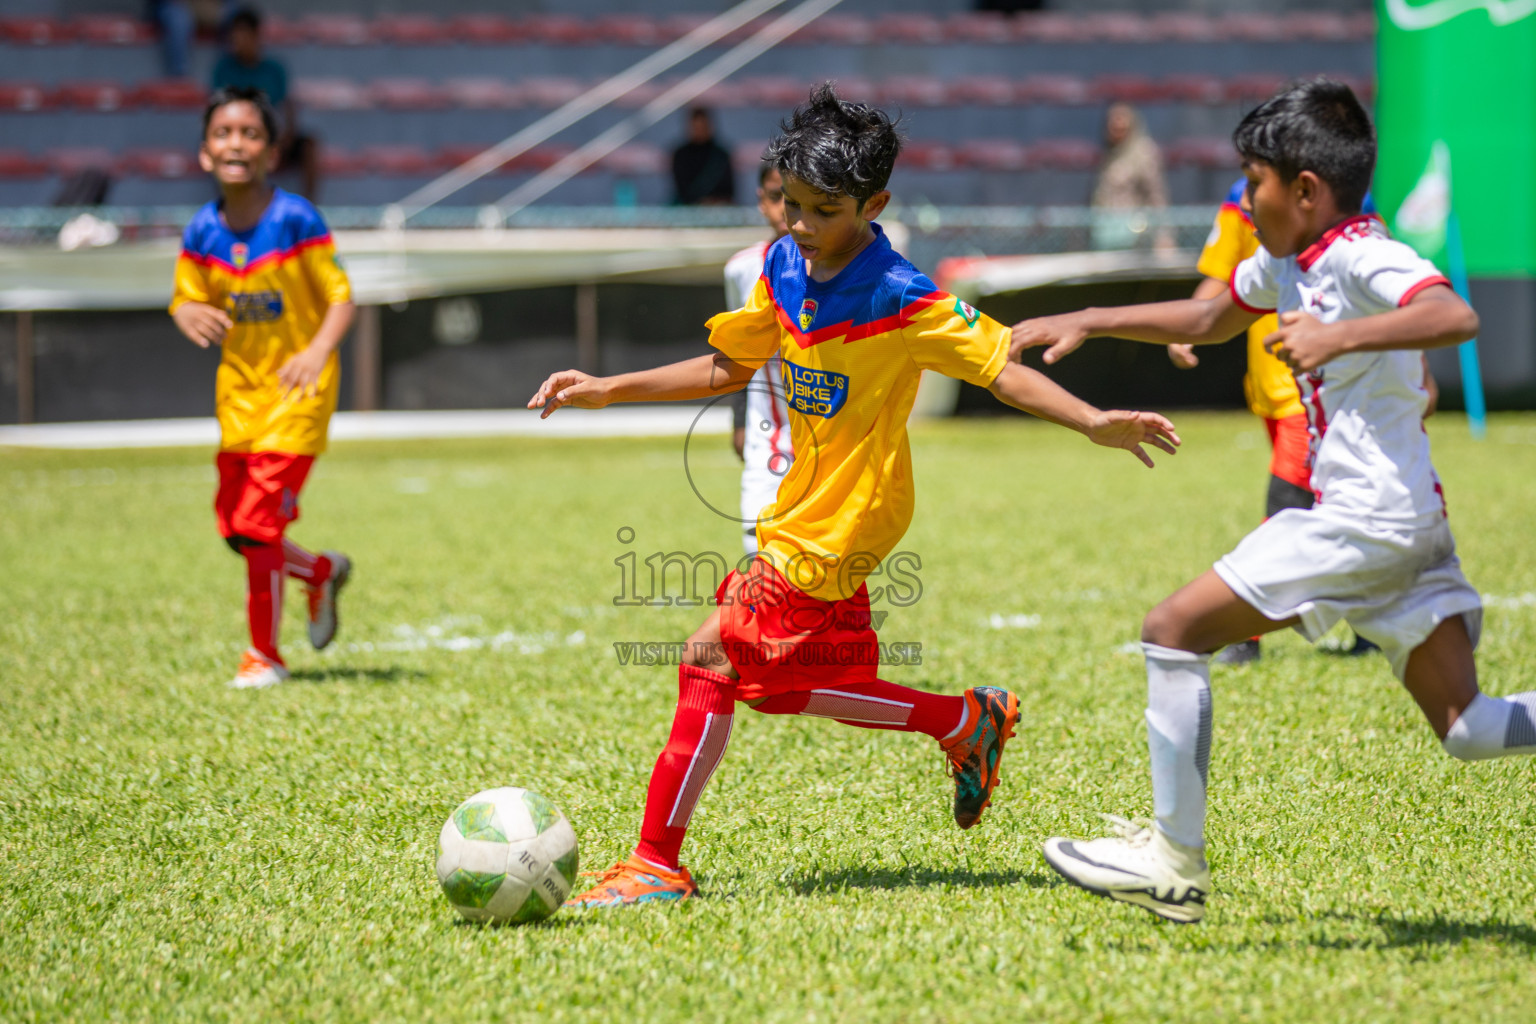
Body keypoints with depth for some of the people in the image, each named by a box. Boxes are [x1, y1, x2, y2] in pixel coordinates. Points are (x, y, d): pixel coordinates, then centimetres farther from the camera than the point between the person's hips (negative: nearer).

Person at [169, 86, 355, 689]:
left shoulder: (296, 220, -15)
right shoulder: (203, 232, -2)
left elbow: (341, 299, -13)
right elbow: (185, 301, 4)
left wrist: (319, 351, -31)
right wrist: (193, 317, -21)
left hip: (296, 392, -5)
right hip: (239, 391, 5)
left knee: (257, 524, -11)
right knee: (235, 530, 8)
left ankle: (265, 656, 5)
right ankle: (323, 572, 37)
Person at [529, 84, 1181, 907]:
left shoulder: (904, 302, -17)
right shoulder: (783, 271, 4)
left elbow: (1000, 369, -14)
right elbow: (728, 368, 17)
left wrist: (1094, 423, -28)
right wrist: (607, 391, 13)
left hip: (836, 535, -8)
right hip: (796, 521, 8)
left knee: (712, 658, -14)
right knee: (785, 686, 14)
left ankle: (658, 863, -6)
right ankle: (969, 722, 30)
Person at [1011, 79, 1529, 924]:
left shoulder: (1362, 258, -13)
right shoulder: (1287, 262, 16)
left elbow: (1455, 317, -32)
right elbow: (1205, 321, 33)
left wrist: (1337, 337, -38)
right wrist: (1085, 323, 29)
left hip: (1366, 520, -10)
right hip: (1407, 529, 10)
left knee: (1174, 631, -5)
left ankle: (1174, 861, -1)